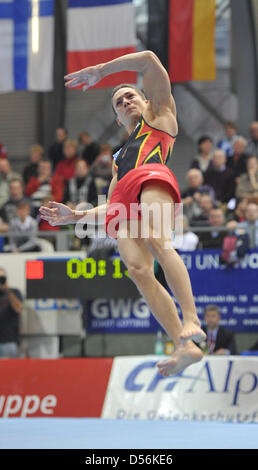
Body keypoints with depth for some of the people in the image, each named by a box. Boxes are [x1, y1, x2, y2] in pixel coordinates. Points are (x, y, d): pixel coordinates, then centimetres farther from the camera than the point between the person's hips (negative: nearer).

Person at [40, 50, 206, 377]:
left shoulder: (159, 115, 29)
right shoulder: (119, 157, 44)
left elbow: (149, 61, 20)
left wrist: (100, 71, 21)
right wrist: (76, 216, 26)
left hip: (151, 177, -5)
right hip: (124, 205, 5)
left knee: (158, 241, -35)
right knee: (138, 269, -23)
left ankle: (191, 320, -50)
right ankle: (185, 347, -37)